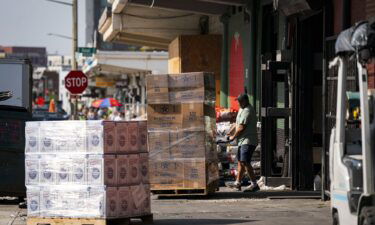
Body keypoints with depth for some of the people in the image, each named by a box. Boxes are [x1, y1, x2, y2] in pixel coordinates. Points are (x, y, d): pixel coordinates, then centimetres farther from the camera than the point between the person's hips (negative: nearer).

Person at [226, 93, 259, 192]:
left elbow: (241, 128, -18)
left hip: (248, 141, -11)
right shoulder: (242, 109, 18)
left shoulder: (247, 111, -16)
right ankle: (237, 183, 27)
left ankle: (254, 184, -19)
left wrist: (233, 137, -4)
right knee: (240, 162, 17)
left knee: (245, 162, -18)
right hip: (243, 141, 11)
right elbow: (237, 124, 29)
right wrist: (229, 132, 18)